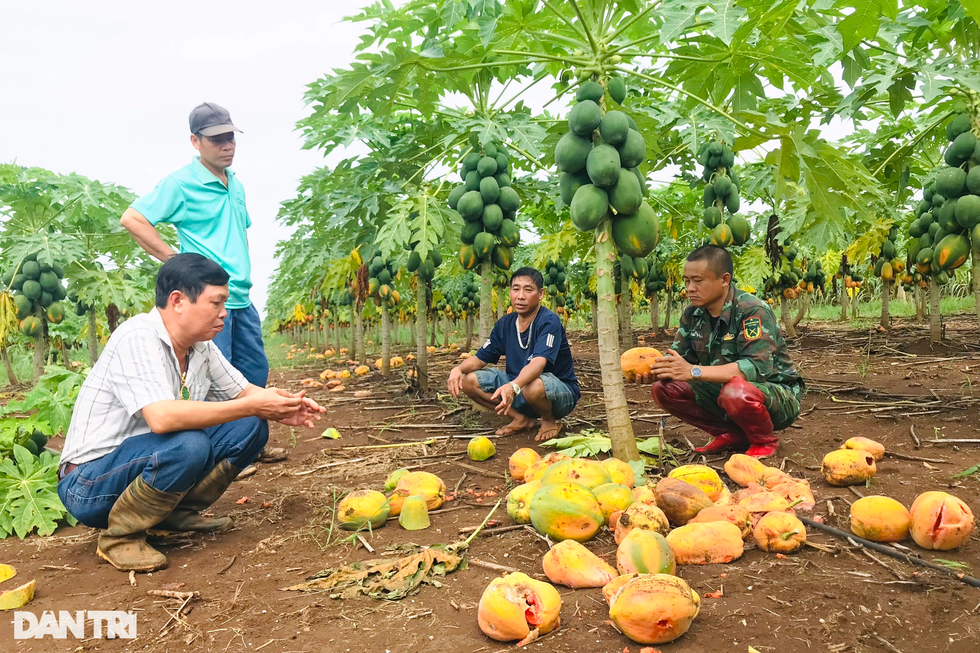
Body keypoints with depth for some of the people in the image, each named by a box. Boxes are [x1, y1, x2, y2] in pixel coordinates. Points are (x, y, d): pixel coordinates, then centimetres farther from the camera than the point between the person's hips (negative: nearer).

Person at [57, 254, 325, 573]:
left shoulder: (202, 347, -1)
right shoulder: (138, 338, -24)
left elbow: (242, 391, 9)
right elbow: (162, 417, -38)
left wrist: (282, 409, -14)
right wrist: (252, 405, -32)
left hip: (143, 463, 7)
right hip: (88, 485, -7)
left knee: (251, 427, -5)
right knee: (188, 446, -35)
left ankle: (177, 512, 4)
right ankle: (119, 536, -11)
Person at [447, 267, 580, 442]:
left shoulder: (549, 322, -21)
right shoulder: (505, 324, -2)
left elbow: (539, 362, -37)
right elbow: (480, 358, 3)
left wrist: (513, 386, -56)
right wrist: (458, 369, -21)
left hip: (560, 391, -6)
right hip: (518, 387, 6)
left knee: (534, 387, -41)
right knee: (469, 380, -9)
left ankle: (549, 421, -5)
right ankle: (522, 419, 3)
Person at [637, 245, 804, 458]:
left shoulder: (752, 311, -23)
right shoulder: (693, 315, -3)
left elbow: (758, 367, -34)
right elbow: (679, 357, -3)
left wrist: (694, 371, -40)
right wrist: (654, 370, -27)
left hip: (776, 395, -7)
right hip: (723, 390, 7)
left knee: (736, 391, -39)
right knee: (663, 389, -9)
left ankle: (765, 440, -5)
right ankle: (733, 435, 4)